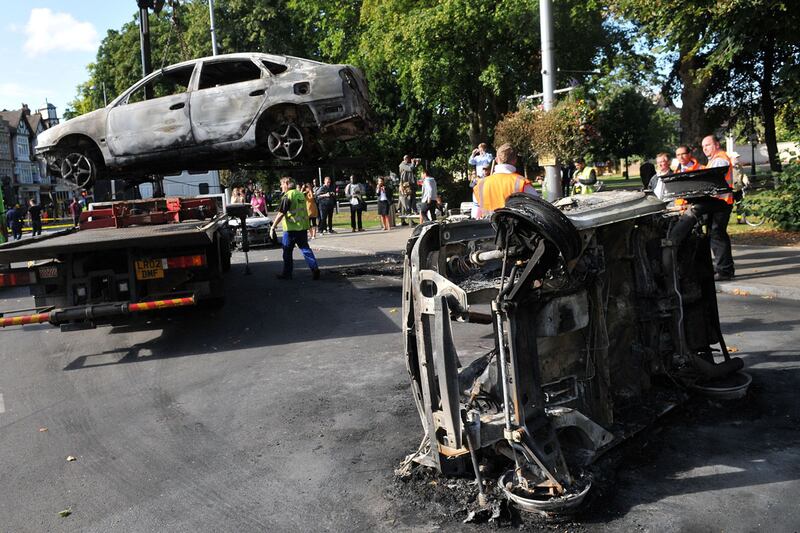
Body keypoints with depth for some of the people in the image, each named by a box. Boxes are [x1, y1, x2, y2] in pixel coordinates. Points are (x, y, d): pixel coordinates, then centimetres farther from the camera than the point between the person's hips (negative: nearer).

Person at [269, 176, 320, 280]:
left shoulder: (287, 196, -13)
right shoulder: (301, 194, 10)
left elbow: (281, 214, -17)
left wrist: (273, 227, -15)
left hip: (291, 228, -6)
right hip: (303, 227, 6)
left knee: (287, 251, 6)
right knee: (305, 248, 9)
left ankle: (287, 273, 13)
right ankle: (315, 269, -2)